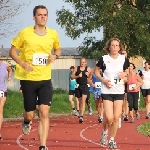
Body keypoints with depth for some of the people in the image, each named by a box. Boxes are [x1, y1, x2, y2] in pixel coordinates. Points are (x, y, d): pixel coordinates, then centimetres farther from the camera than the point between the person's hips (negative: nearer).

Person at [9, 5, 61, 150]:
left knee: (44, 113, -9)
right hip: (28, 79, -1)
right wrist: (22, 63, -18)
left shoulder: (53, 34, 1)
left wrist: (55, 56, -4)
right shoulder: (25, 33, -7)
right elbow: (12, 51, 0)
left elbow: (58, 49, 20)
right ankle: (26, 122, 44)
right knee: (30, 115, 6)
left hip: (45, 79, 2)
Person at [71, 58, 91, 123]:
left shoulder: (88, 69, 5)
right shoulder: (76, 68, 6)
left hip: (85, 86, -2)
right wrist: (77, 76, -14)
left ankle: (81, 116, -23)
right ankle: (80, 113, 30)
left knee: (83, 100, -16)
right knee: (80, 101, 12)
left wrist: (88, 75, -9)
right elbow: (71, 77, 3)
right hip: (78, 86, 2)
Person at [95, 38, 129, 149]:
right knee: (109, 117, -12)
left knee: (116, 117, 1)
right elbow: (96, 71, 7)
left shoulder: (124, 59, 0)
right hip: (107, 91, -2)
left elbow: (128, 72, 13)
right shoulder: (104, 59, -6)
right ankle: (105, 132, 19)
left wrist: (125, 75, -10)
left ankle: (112, 140, 16)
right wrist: (103, 80, -9)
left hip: (119, 91, 2)